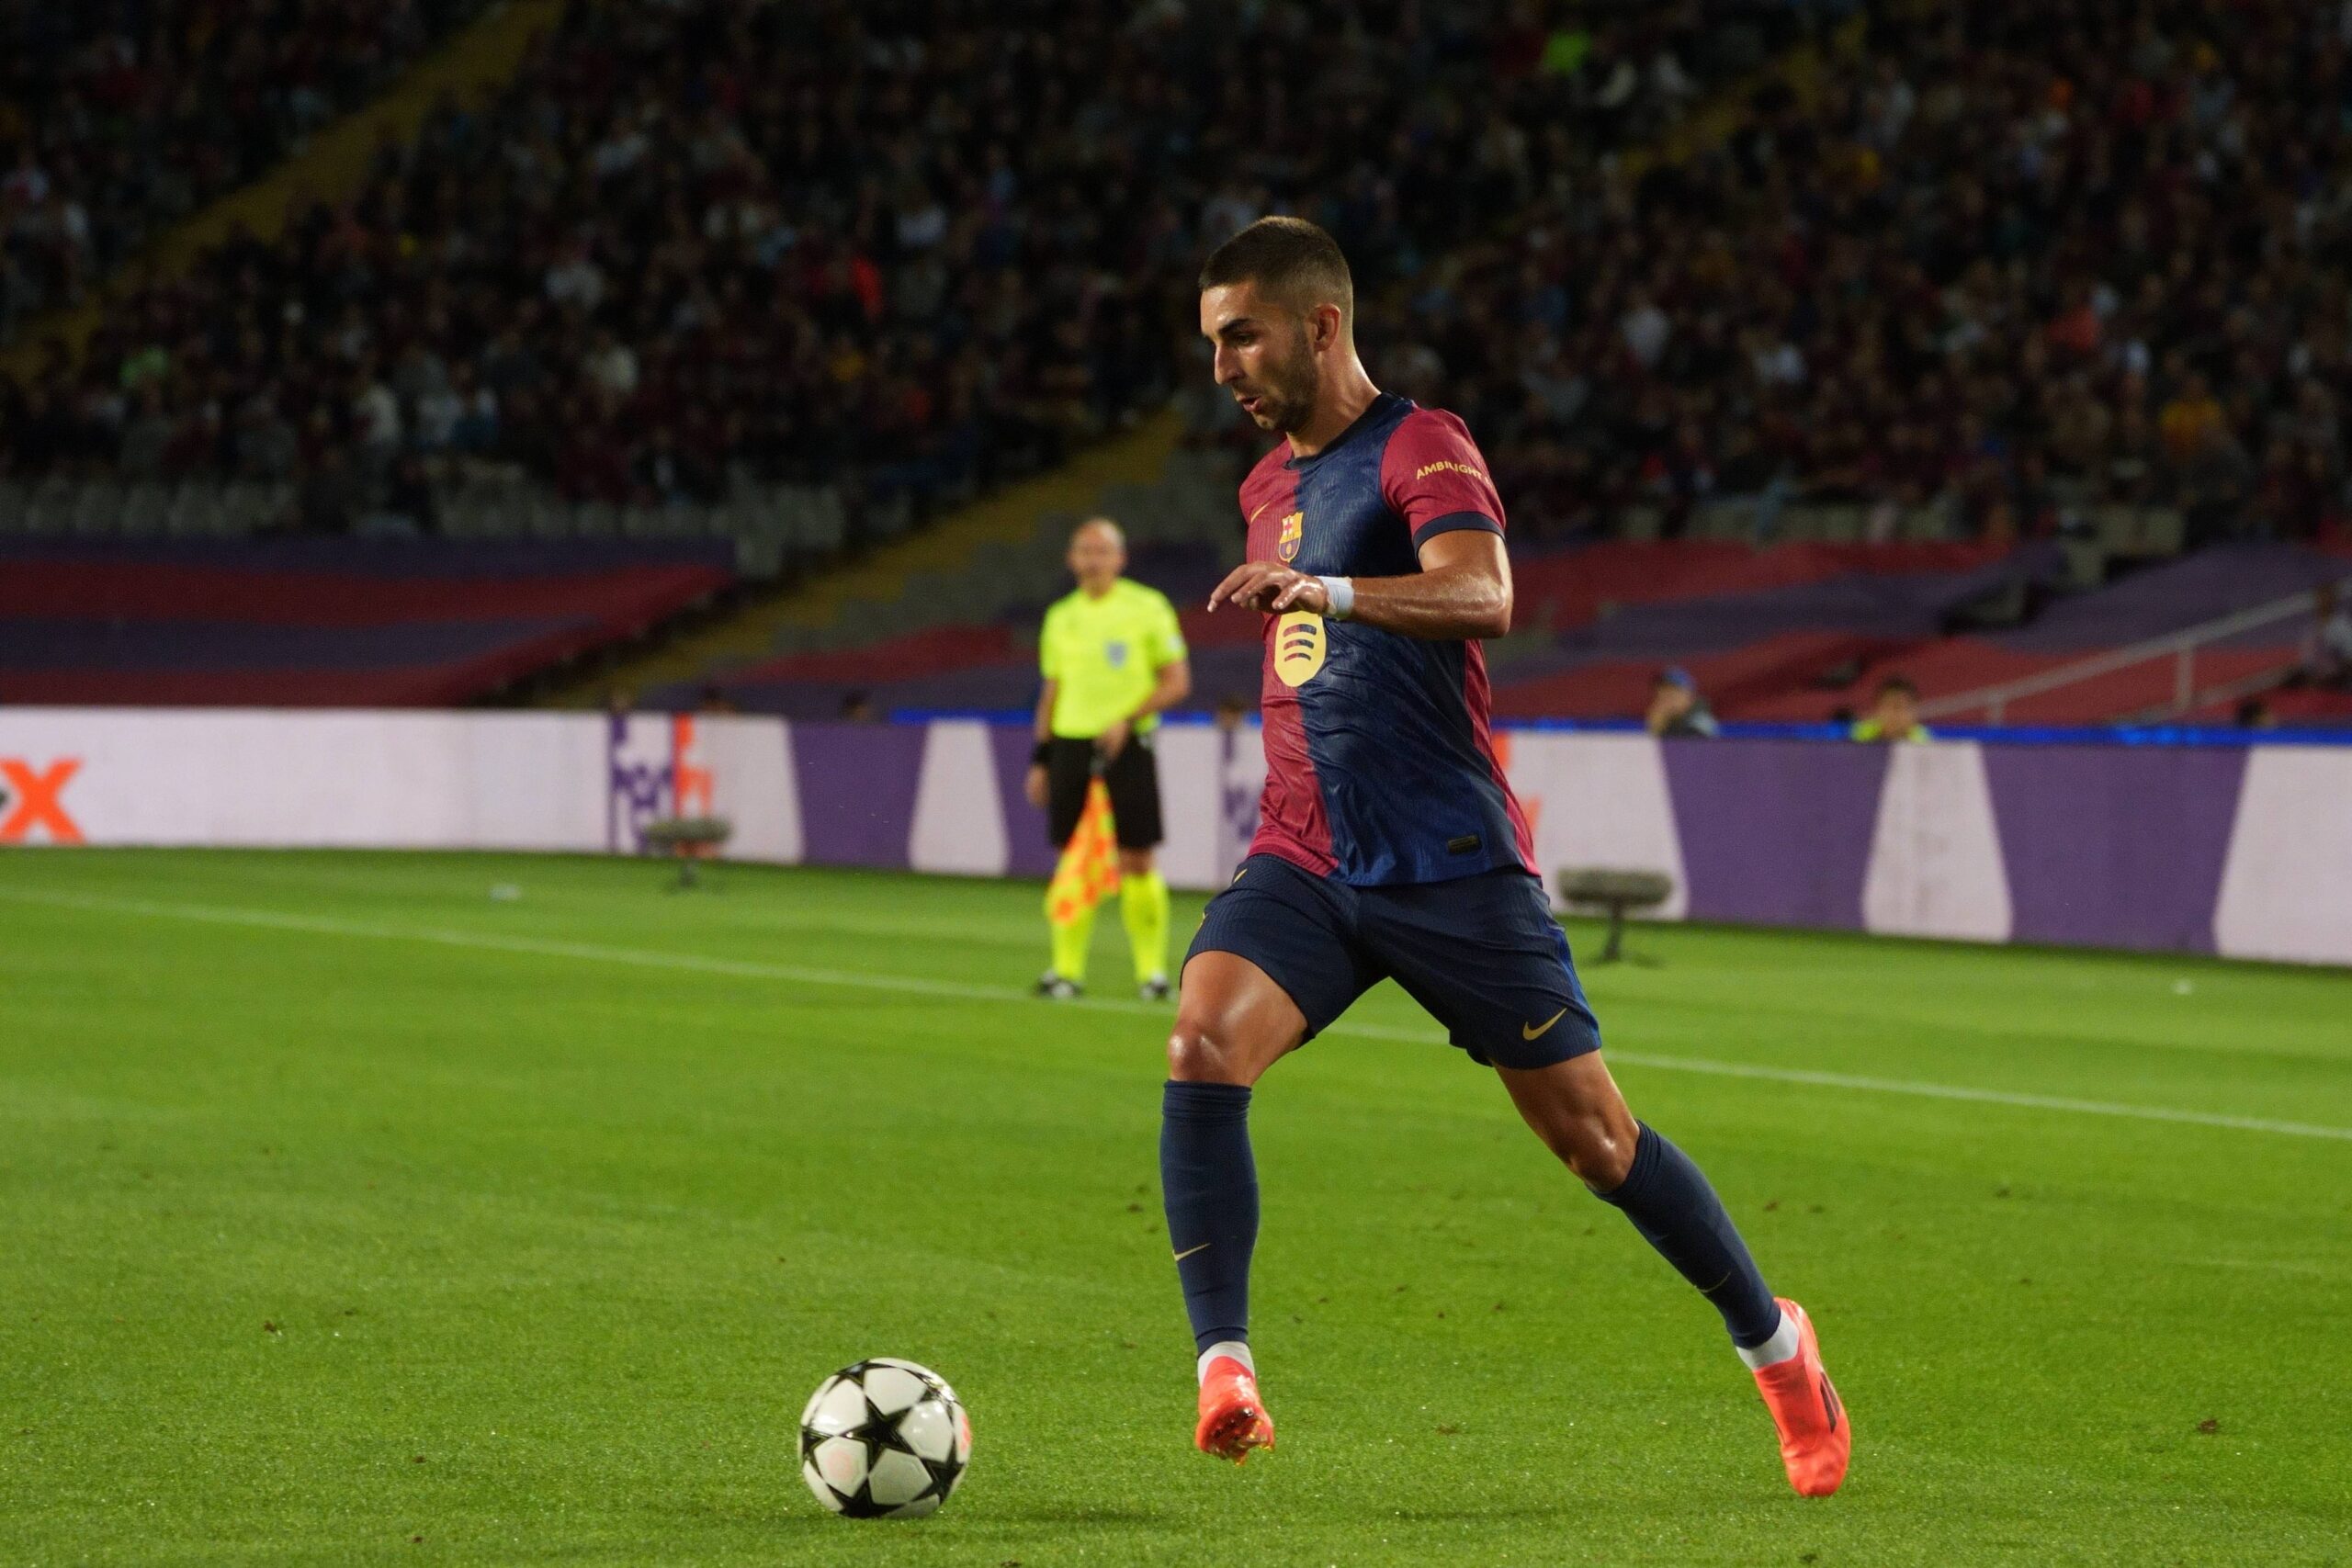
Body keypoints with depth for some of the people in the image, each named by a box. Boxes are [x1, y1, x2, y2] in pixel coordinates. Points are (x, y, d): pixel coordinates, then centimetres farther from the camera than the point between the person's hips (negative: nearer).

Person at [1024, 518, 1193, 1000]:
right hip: (1071, 743, 4)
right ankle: (1067, 969, 7)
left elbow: (1178, 681, -2)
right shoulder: (1061, 617, 13)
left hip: (1127, 744, -4)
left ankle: (1152, 969, 2)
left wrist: (1127, 720, -14)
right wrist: (1040, 758, 14)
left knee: (1136, 860, -5)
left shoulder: (1147, 607, -1)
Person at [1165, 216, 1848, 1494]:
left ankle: (1773, 1342, 22)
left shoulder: (1420, 450, -8)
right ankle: (1224, 1374, -24)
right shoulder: (1270, 485, 17)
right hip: (1303, 864, 6)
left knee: (1594, 1138, 1)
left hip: (1452, 865, -6)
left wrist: (1324, 590, -44)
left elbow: (1481, 596, -30)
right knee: (1201, 1051, -23)